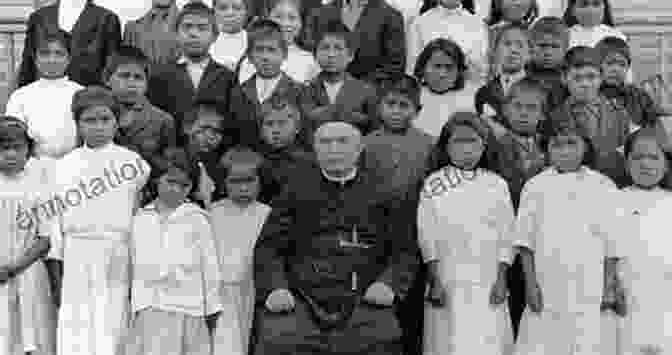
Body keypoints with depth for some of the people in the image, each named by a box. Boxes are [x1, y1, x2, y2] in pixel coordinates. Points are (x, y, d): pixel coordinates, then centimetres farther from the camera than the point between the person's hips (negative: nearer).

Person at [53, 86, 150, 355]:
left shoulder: (131, 162, 1)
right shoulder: (65, 164, 7)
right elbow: (57, 222, 11)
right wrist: (56, 272, 9)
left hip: (118, 255, -2)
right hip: (76, 258, 2)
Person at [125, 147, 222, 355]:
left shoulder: (197, 219, 2)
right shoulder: (140, 218, 11)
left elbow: (210, 265, 4)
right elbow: (132, 263, 15)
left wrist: (212, 308, 4)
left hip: (186, 308, -2)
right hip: (147, 310, 3)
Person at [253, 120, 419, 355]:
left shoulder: (382, 195, 15)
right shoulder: (296, 191, 15)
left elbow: (405, 250, 14)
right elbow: (268, 247, 11)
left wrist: (389, 284, -5)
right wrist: (274, 288, -7)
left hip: (365, 308, 0)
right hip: (298, 304, 0)